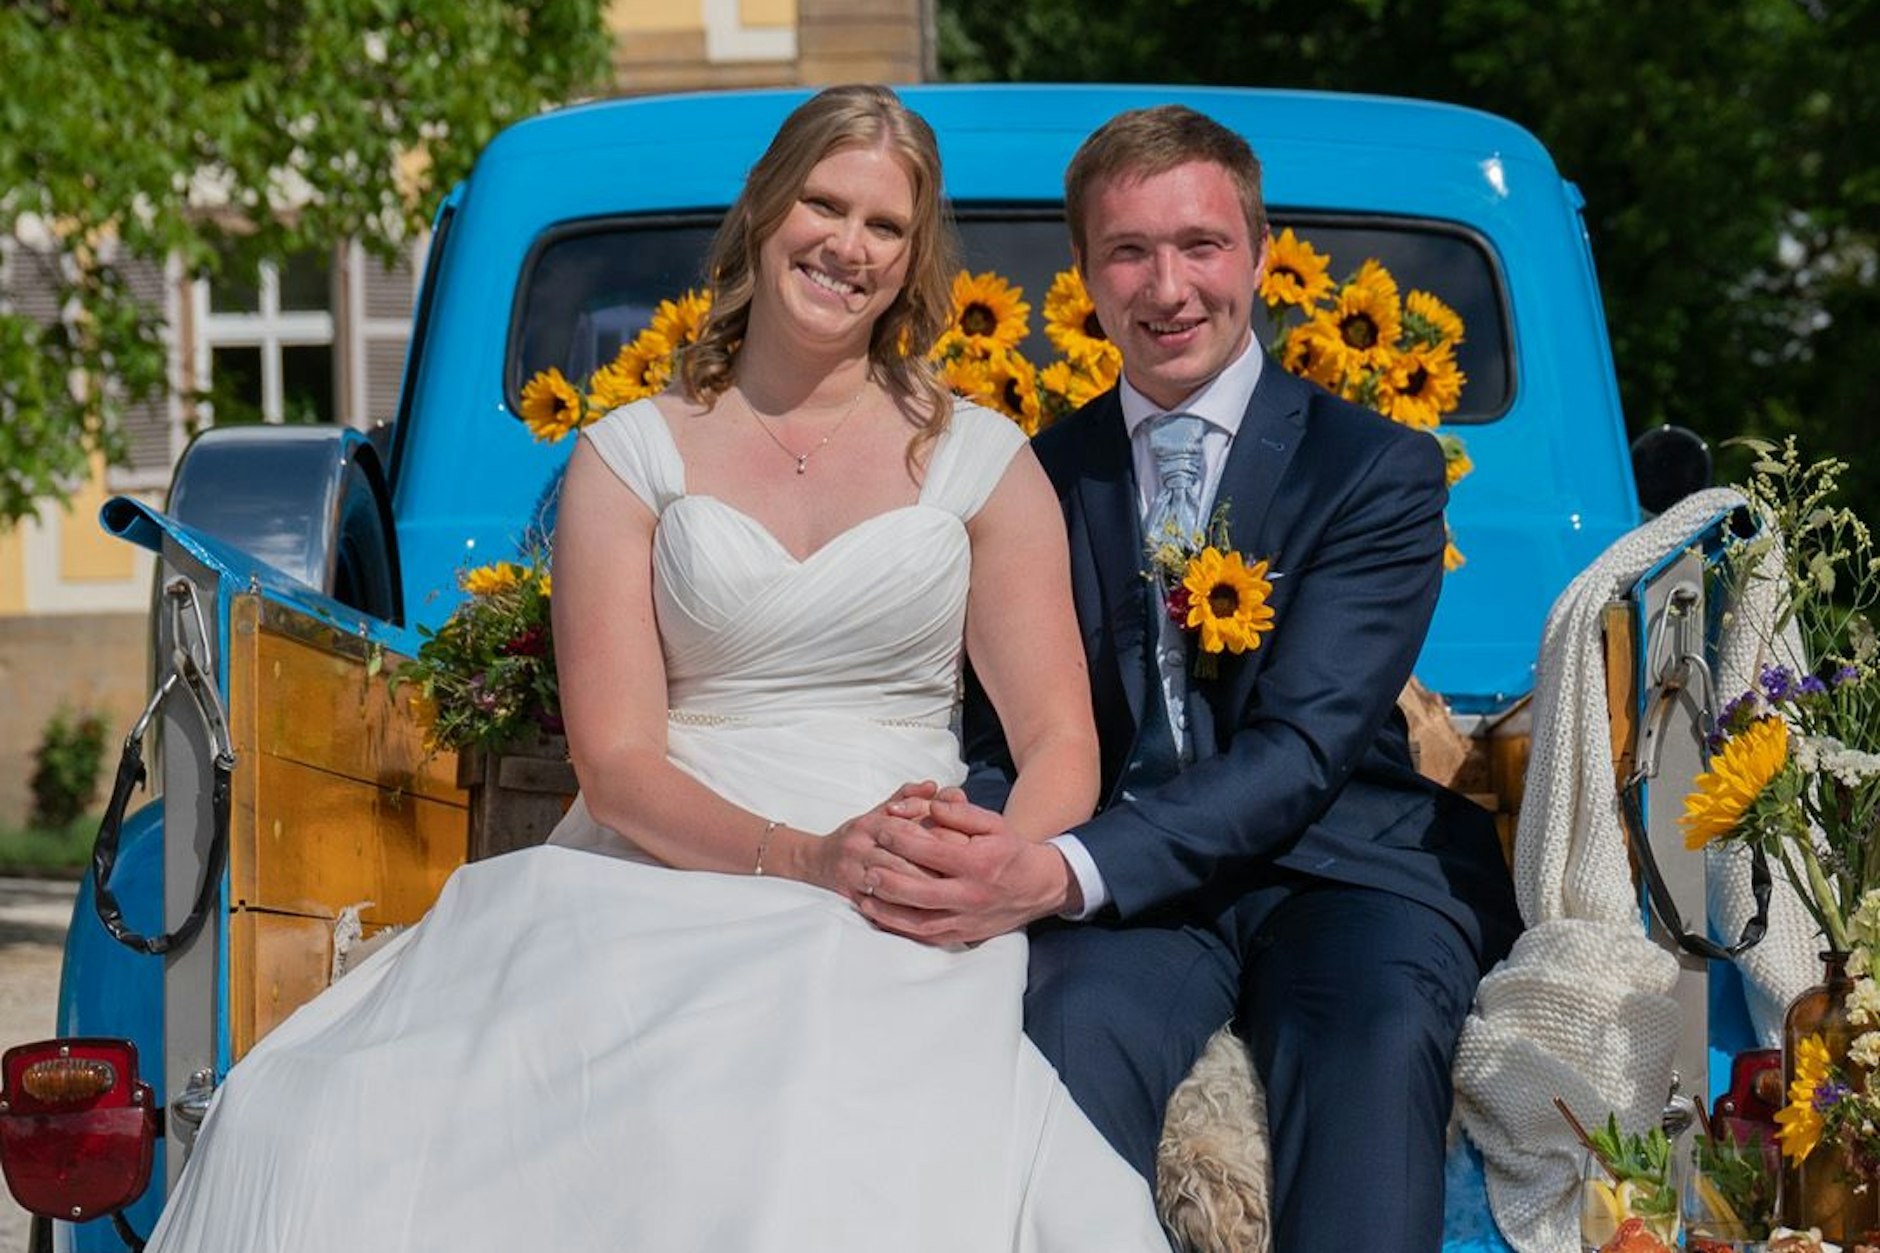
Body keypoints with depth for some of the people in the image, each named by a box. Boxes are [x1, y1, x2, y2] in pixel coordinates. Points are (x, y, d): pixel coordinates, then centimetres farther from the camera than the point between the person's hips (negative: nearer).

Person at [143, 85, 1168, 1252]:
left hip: (913, 925, 0)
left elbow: (1063, 743, 8)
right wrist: (805, 859, -15)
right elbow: (617, 760, 2)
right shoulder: (634, 455, 11)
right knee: (295, 1132, -28)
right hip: (668, 884, 1)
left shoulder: (981, 458, 13)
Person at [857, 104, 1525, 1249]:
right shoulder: (1045, 476, 11)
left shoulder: (1379, 468, 1)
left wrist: (1064, 872, -28)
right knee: (1078, 1016, -32)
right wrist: (970, 850, -20)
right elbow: (1007, 732, 8)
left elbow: (1303, 746, -12)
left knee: (1377, 1027, -35)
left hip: (1340, 863, -1)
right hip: (1131, 889, 2)